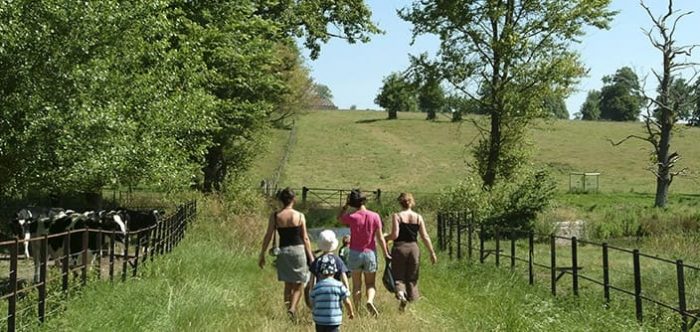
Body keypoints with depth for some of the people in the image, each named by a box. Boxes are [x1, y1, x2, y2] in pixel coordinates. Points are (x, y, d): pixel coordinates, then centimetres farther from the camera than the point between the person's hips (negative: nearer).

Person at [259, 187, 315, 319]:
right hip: (298, 250, -2)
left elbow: (268, 237, 1)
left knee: (288, 284, 18)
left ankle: (289, 308, 18)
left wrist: (262, 255, 10)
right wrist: (311, 256, 6)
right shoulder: (300, 216, -5)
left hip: (283, 251, 2)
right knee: (299, 284, 7)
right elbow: (305, 238, -2)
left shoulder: (275, 216, -2)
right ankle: (292, 308, -13)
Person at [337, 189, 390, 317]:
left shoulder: (352, 217, -10)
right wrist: (386, 254, 3)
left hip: (355, 253, 0)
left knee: (357, 285, 11)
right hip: (370, 253, 1)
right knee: (370, 283, 13)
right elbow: (380, 238, -5)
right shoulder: (375, 216, -8)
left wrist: (346, 204, 7)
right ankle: (370, 301, -14)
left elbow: (339, 217, 12)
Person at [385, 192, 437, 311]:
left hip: (399, 248, -2)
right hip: (413, 248, 2)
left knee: (398, 276, 5)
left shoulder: (397, 216, -6)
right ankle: (411, 298, 15)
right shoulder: (418, 217, 3)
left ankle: (400, 293, -22)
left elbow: (395, 235, -14)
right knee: (412, 277, 14)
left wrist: (385, 238, 6)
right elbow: (425, 237, 2)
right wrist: (432, 253, 7)